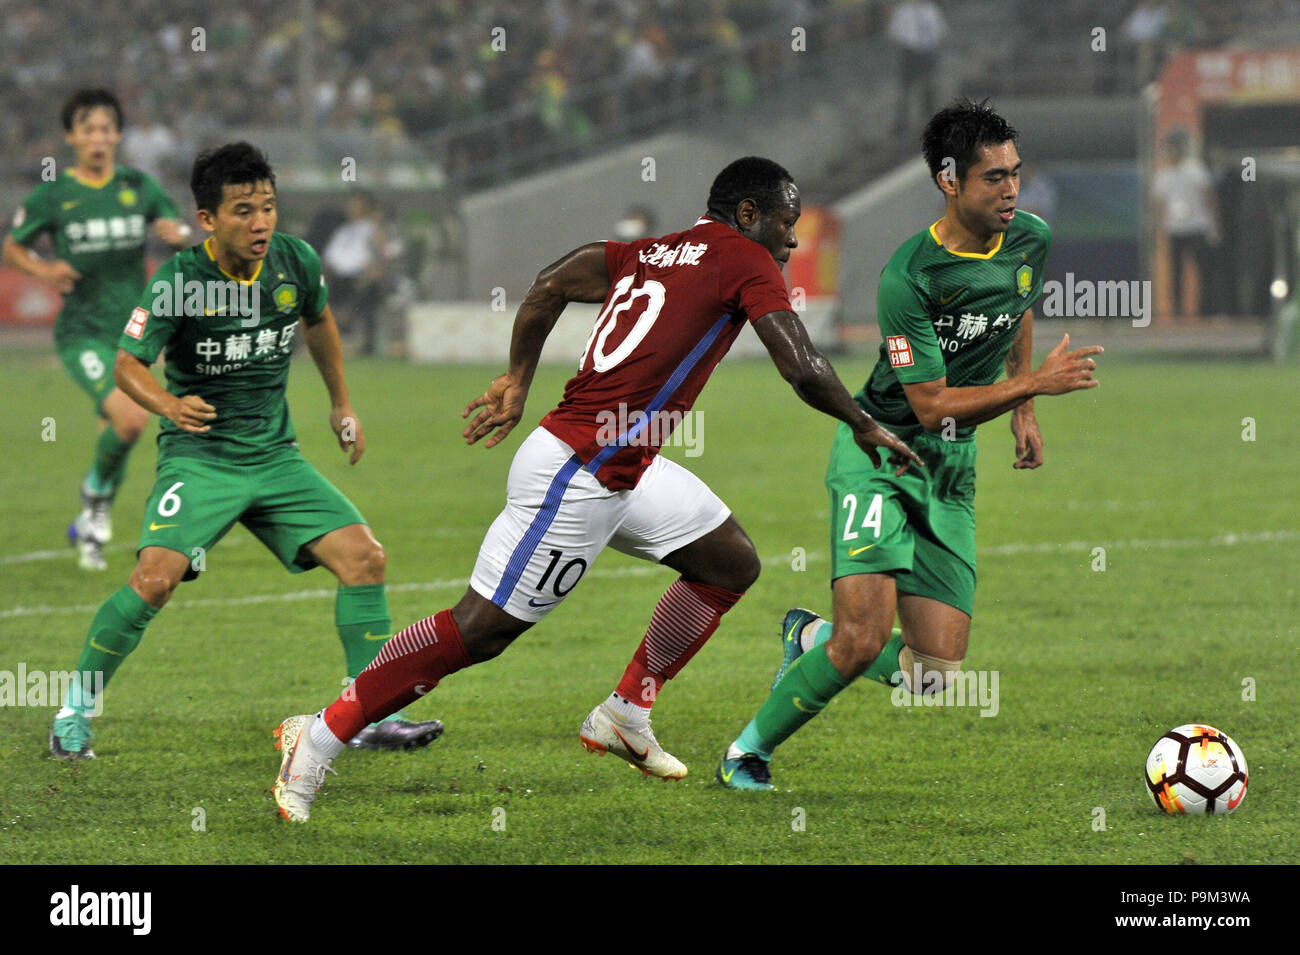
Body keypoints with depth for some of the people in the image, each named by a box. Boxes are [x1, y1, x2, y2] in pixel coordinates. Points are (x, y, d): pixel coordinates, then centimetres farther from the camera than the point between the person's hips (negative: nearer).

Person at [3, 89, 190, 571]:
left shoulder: (139, 187, 4)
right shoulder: (51, 195, -4)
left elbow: (185, 237, 10)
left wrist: (178, 235, -15)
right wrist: (44, 269, -13)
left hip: (131, 332, 4)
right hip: (81, 331, -4)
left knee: (116, 431, 10)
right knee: (131, 418, -24)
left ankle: (91, 526, 32)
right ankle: (96, 491, 3)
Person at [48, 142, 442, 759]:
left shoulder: (296, 262, -2)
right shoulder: (178, 281, -16)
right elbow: (127, 364, -13)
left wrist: (341, 404, 26)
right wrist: (168, 405, -34)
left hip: (274, 454, 5)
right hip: (198, 455, -5)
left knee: (364, 557, -9)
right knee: (156, 579, -24)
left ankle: (372, 720, 1)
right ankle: (75, 712, -5)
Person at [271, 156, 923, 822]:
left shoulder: (651, 252, 14)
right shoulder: (745, 261, -8)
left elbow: (550, 285, 17)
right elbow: (803, 370, -15)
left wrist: (518, 382, 23)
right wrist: (865, 428, 0)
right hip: (579, 477, -10)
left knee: (732, 564, 17)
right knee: (480, 630, -7)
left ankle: (625, 716, 21)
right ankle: (319, 738, -1)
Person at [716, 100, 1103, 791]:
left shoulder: (1032, 241, -1)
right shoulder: (909, 275, -22)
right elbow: (931, 402, -21)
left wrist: (1023, 411, 18)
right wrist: (1035, 383, -26)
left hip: (952, 466, 6)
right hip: (880, 451, -6)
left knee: (935, 671, -4)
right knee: (864, 639, -22)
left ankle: (809, 639, 25)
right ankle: (748, 750, 0)